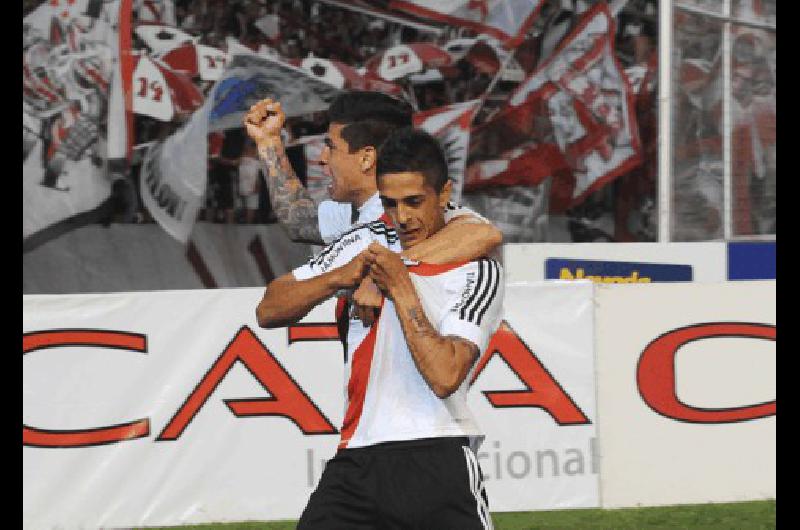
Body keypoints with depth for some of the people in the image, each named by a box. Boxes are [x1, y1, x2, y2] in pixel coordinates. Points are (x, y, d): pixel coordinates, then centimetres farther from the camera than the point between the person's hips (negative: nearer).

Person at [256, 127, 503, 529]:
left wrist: (400, 288, -12)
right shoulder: (366, 244, 13)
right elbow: (268, 311, 11)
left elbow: (444, 375, -16)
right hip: (355, 461, 4)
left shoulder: (478, 271, -3)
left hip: (438, 464, -4)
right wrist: (337, 277, -5)